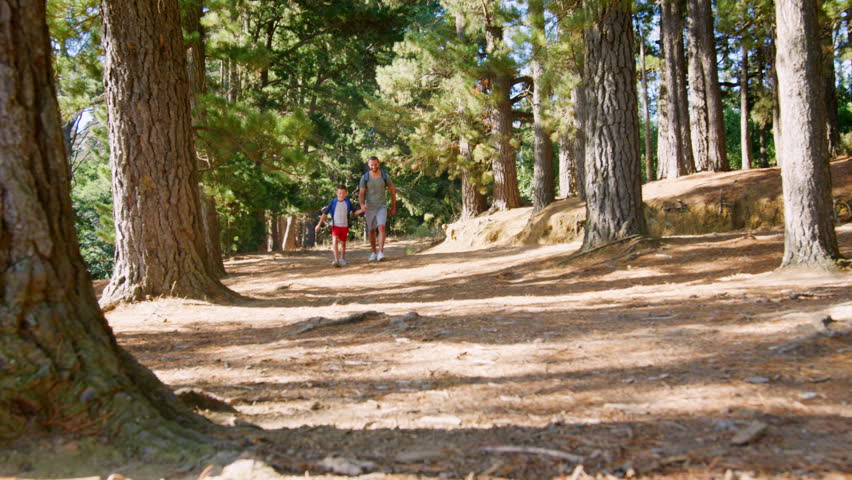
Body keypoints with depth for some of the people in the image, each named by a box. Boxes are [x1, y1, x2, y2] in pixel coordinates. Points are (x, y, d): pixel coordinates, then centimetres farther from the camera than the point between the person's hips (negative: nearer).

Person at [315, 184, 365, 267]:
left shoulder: (348, 202, -2)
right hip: (335, 226, -2)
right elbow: (325, 213, -3)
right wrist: (319, 224, -5)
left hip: (344, 226, 2)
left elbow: (354, 212, 7)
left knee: (343, 243, 12)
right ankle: (336, 260, -25)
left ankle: (342, 259, 32)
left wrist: (362, 210, -13)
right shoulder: (333, 202, -7)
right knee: (335, 241, -20)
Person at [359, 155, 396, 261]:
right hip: (370, 208, 1)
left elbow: (392, 191, 7)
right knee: (371, 231, 8)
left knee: (381, 227, -21)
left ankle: (381, 252, -26)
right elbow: (361, 194, -7)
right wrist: (362, 205, -28)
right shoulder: (364, 178, -4)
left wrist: (393, 207, 7)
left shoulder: (385, 176, -4)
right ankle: (374, 253, 23)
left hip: (382, 207, -1)